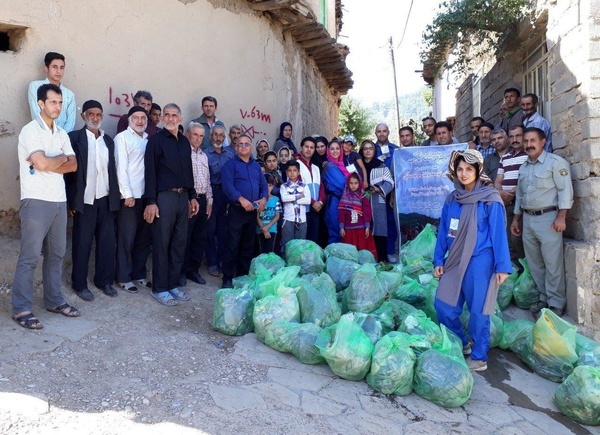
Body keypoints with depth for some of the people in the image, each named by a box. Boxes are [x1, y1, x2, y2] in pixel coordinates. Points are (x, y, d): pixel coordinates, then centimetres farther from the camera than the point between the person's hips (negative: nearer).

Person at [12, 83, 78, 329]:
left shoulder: (62, 134, 13)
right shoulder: (30, 131, -7)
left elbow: (73, 166, 5)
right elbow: (42, 163, -19)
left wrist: (49, 165, -10)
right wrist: (62, 157, -1)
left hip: (59, 200, 7)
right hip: (36, 201, -7)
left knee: (56, 254, 12)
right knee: (29, 257, -2)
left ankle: (54, 300, 23)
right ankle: (21, 309, 6)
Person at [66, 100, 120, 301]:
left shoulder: (108, 140, 13)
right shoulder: (74, 137, 0)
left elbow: (113, 170, 12)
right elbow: (69, 169, -5)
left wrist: (115, 198, 6)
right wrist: (70, 200, -9)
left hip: (106, 200, 4)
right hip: (85, 200, -4)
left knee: (108, 242, 7)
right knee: (82, 243, 4)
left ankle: (104, 281, 20)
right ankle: (80, 284, 16)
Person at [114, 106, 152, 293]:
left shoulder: (148, 139, 14)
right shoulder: (122, 137, -1)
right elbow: (120, 167, -8)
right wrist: (127, 194, -13)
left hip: (147, 195, 5)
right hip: (130, 196, -5)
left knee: (144, 238, 10)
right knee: (126, 239, 2)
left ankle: (139, 274, 23)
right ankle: (124, 277, 13)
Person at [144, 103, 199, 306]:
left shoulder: (184, 141, 14)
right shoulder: (156, 140, -4)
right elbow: (150, 171, -9)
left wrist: (192, 196, 15)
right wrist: (150, 202, -15)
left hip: (183, 197, 6)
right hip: (164, 196, -6)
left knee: (179, 243, 9)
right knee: (161, 244, 0)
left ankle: (173, 284, 21)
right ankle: (159, 288, 10)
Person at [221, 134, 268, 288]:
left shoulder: (256, 166, 17)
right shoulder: (230, 164, -2)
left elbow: (264, 185, 12)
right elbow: (227, 185, -15)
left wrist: (264, 199, -7)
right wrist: (241, 199, -26)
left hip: (253, 211, 6)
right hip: (237, 210, -6)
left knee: (248, 245, 12)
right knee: (232, 245, -5)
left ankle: (243, 275, 22)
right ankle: (227, 278, 2)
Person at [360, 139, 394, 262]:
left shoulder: (382, 166, 9)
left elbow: (390, 183, 1)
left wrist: (378, 189, -15)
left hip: (377, 202, -1)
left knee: (379, 230, -5)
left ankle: (382, 258, 0)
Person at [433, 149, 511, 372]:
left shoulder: (490, 199, -6)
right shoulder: (452, 199, 8)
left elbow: (498, 233, -7)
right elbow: (443, 231, 11)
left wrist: (502, 266, -8)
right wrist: (439, 260, 10)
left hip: (479, 261, -5)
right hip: (455, 260, 5)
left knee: (478, 311, 3)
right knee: (443, 305, 7)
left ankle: (479, 357, 20)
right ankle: (461, 344, 30)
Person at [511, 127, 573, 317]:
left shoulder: (556, 162, -6)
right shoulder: (523, 168, 17)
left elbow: (565, 190, -12)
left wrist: (561, 217, -19)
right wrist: (516, 219, 19)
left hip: (548, 218, -7)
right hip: (528, 219, 7)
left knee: (552, 264, -3)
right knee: (535, 263, 11)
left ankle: (556, 304, 6)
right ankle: (544, 298, 23)